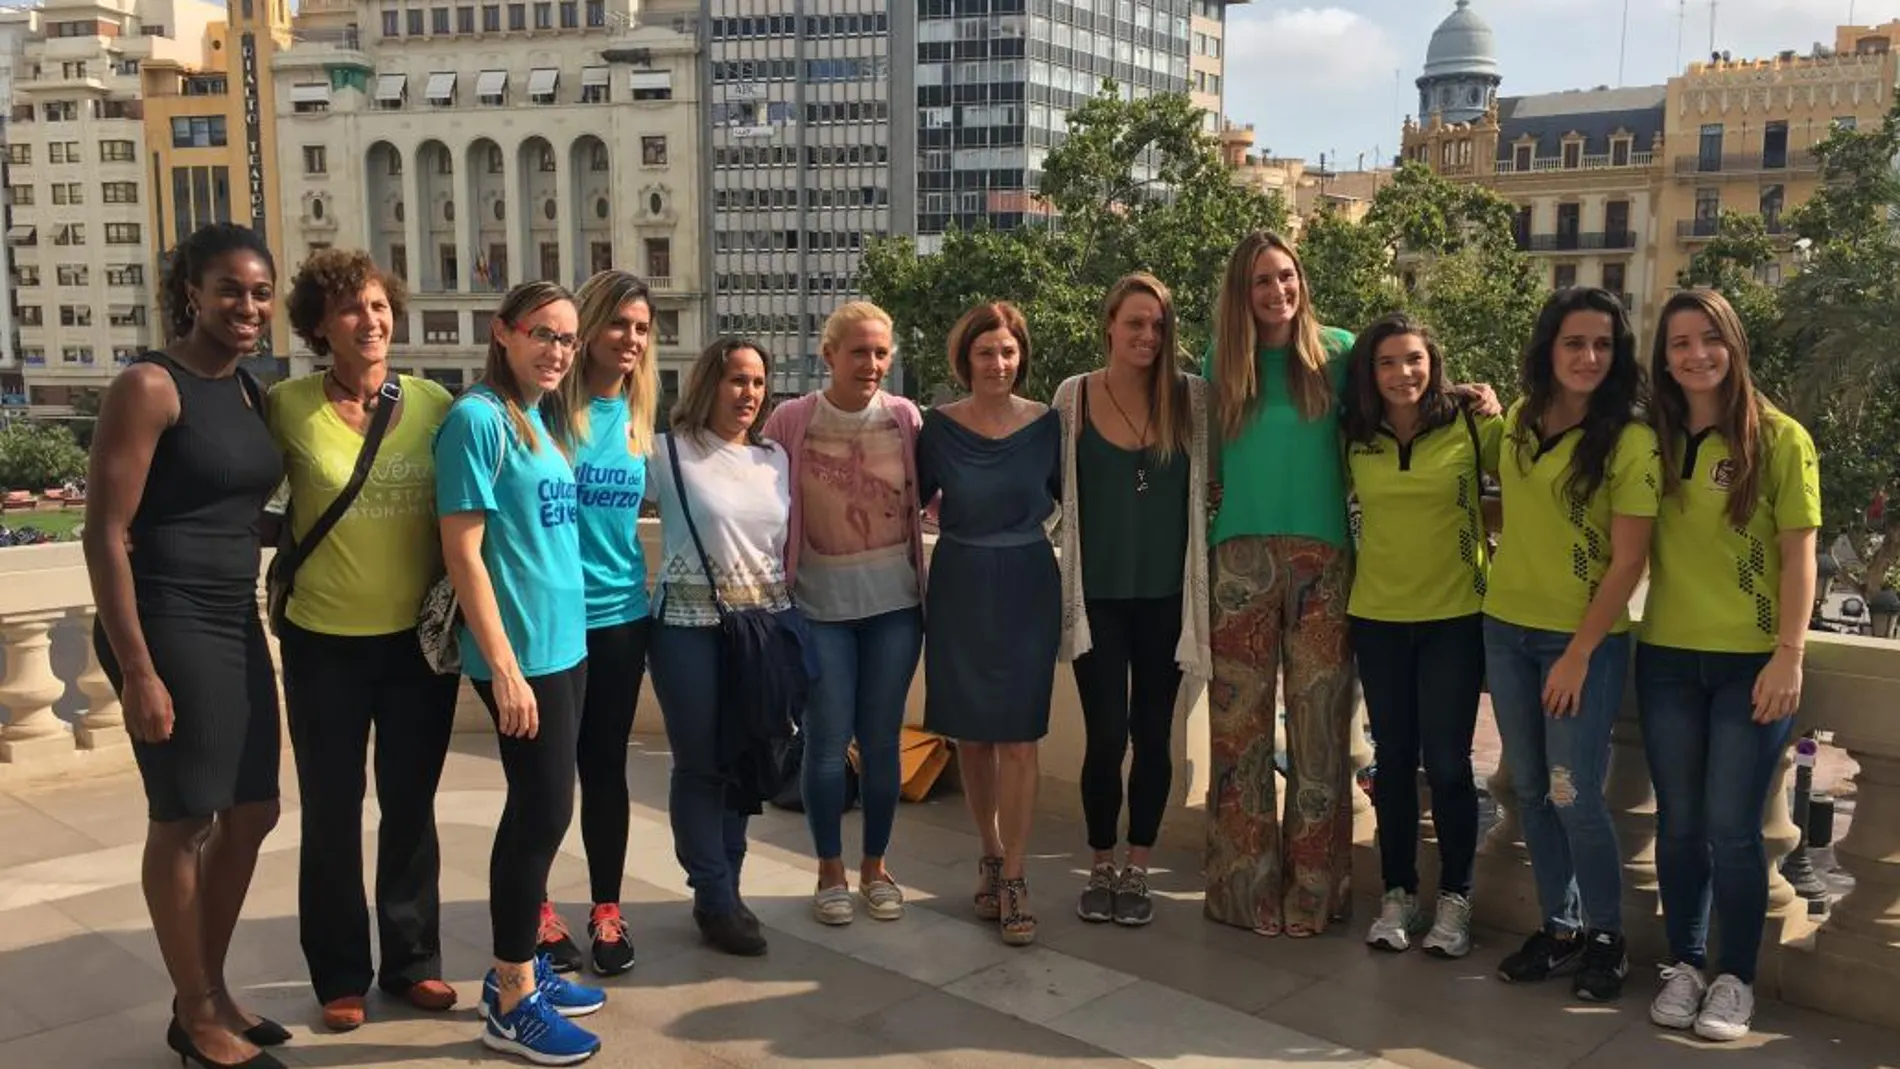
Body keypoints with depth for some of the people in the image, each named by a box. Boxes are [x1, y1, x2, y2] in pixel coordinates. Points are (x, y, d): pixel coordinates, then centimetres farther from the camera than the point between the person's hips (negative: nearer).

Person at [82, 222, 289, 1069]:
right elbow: (104, 534, -16)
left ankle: (212, 990, 32)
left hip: (236, 625, 8)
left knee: (251, 813, 14)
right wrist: (136, 669, -19)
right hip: (167, 627, -8)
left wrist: (253, 626, 15)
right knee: (183, 821, 4)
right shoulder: (150, 385, -13)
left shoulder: (250, 391, 10)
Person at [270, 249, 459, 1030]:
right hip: (325, 642, -1)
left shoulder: (434, 403, -2)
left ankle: (413, 960, 29)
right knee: (332, 813, 10)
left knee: (411, 807, 14)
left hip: (419, 637, 2)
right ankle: (340, 975, 25)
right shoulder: (288, 406, -8)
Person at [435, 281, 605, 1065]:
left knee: (537, 809, 14)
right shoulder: (477, 418, -12)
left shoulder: (541, 419, 12)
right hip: (519, 652, -8)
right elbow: (462, 553, -16)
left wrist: (553, 643, 13)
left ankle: (519, 970, 27)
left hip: (563, 643, 8)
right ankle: (511, 1004, 10)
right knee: (545, 809, -3)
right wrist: (504, 667, -20)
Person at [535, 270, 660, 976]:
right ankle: (539, 911, 24)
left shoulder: (639, 415, 6)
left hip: (619, 613, 4)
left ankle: (607, 911, 24)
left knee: (606, 766, 12)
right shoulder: (548, 407, -8)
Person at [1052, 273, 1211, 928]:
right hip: (1097, 594, -1)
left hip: (1167, 593, 1)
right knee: (1106, 736, -2)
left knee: (1153, 735, 8)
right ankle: (1101, 868, 19)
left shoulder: (1193, 398, -1)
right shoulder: (1074, 397, -1)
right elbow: (1057, 488, 8)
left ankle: (1137, 871, 23)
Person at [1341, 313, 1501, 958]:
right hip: (1377, 617, 3)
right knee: (1393, 758, 10)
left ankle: (1454, 899, 16)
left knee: (1446, 762, 1)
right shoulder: (1354, 440, 2)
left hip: (1455, 616, -2)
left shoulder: (1473, 427, -6)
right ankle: (1398, 893, 22)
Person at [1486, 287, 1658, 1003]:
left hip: (1584, 638, -5)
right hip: (1506, 629, 5)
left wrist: (1578, 654, -15)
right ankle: (1560, 927, 26)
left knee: (1573, 795, -4)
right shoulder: (1518, 421, 3)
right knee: (1530, 790, 11)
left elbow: (1629, 561, -14)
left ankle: (1607, 937, 17)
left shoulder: (1630, 441, -13)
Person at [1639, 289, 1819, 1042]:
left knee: (1731, 827, 0)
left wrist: (1790, 654, -11)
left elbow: (1798, 555, -6)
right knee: (1679, 822, 10)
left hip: (1751, 661, -3)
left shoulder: (1779, 439, -4)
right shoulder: (1652, 441, 6)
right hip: (1667, 658, 3)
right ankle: (1684, 964, 25)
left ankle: (1736, 978, 17)